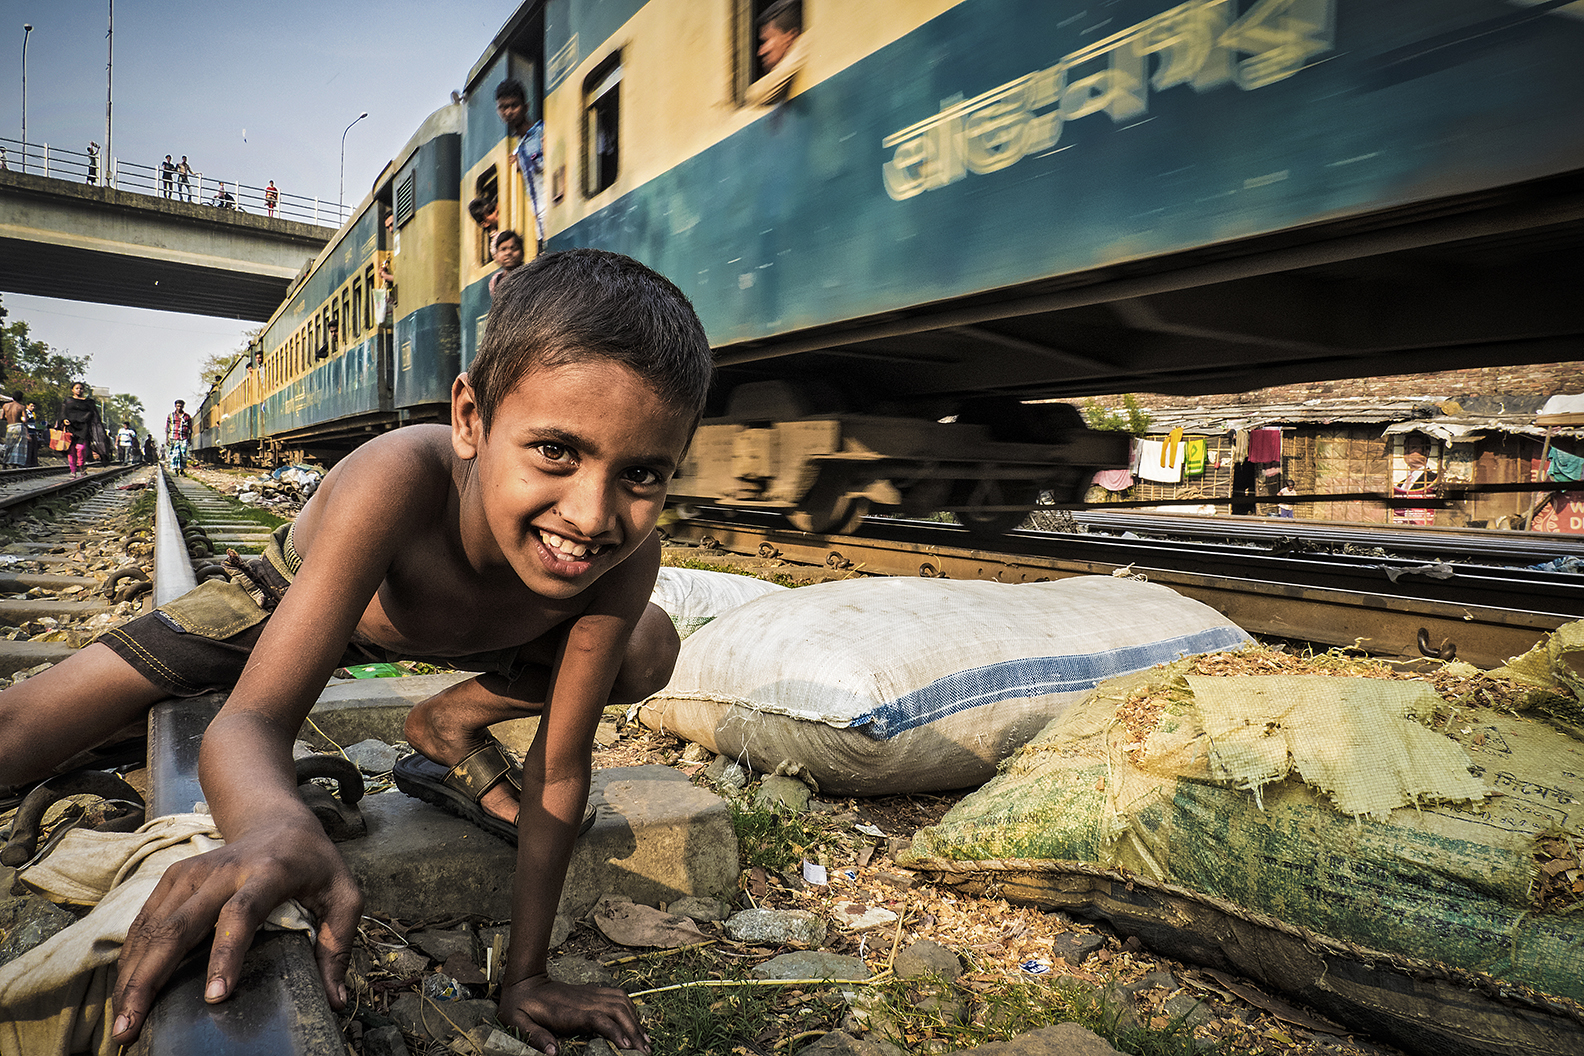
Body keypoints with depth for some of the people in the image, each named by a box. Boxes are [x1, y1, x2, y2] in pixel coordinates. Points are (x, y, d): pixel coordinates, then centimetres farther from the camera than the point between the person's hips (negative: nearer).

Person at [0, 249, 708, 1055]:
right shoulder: (401, 480, -44)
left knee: (650, 651, -13)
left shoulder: (627, 556, -35)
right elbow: (250, 720, -43)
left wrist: (525, 975, -20)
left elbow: (561, 768, -25)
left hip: (445, 623, 3)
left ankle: (449, 725, 8)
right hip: (296, 600, -3)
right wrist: (276, 824, -67)